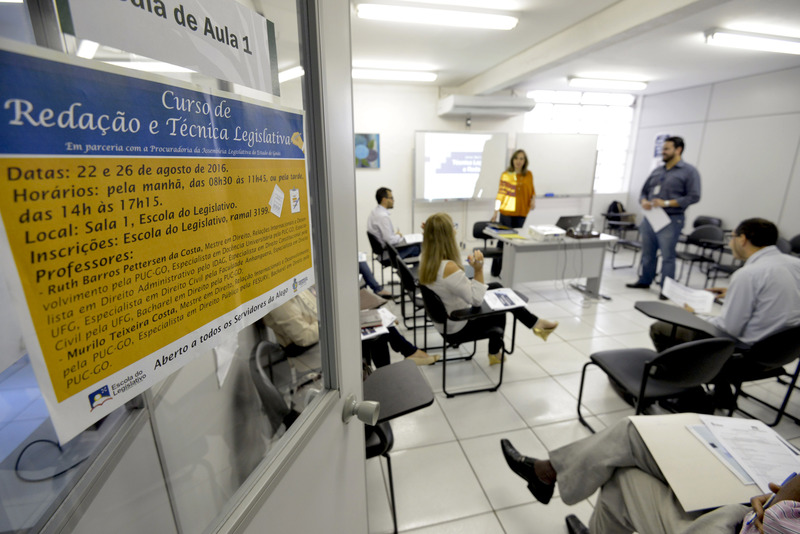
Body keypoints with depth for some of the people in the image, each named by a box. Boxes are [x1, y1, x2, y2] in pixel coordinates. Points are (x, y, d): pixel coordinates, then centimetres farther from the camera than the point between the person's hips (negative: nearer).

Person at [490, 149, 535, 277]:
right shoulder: (506, 175, -3)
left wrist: (533, 199, -3)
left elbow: (531, 190, 18)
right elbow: (501, 193, -3)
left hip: (521, 212, 4)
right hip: (507, 212, -4)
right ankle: (497, 270, 10)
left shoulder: (528, 175, 7)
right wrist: (496, 211, -9)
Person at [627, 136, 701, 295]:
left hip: (671, 219, -5)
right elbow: (644, 191, 19)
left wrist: (666, 203, -17)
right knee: (647, 253, 12)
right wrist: (644, 201, -4)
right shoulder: (657, 171, 15)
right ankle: (645, 281, 26)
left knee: (667, 255, -4)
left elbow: (694, 197, -9)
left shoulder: (689, 172, -2)